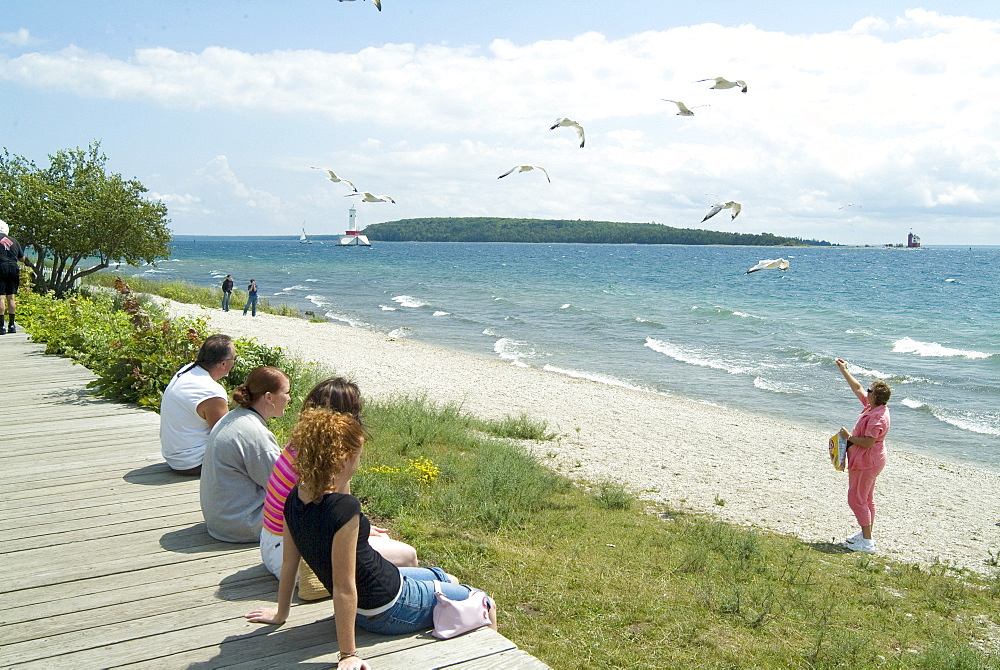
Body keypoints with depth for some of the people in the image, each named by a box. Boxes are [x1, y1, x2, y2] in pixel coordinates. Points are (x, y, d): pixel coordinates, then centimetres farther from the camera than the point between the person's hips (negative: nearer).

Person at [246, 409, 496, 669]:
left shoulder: (295, 499, -11)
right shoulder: (344, 508, -35)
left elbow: (289, 562, 0)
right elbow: (344, 587, -31)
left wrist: (281, 614, 14)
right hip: (388, 610, -8)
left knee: (448, 579, 31)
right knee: (484, 605, 14)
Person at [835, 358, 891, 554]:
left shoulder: (878, 417, -26)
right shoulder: (872, 406, 3)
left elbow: (868, 442, -30)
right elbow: (857, 388, 16)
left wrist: (849, 437, -19)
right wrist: (844, 370, 21)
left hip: (866, 462, -11)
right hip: (868, 460, 11)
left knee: (857, 498, -5)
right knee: (866, 498, 18)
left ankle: (867, 542, -1)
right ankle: (866, 534, 29)